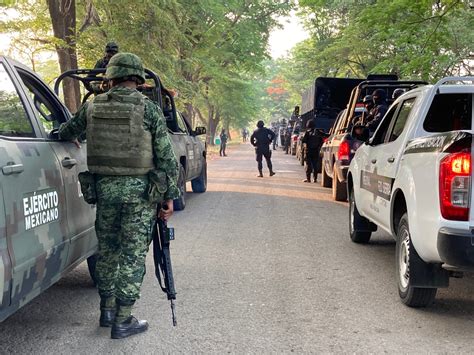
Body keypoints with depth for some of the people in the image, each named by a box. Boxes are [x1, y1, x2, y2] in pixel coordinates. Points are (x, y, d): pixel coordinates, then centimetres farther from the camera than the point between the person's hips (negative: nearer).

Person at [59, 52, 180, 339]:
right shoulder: (149, 110, -7)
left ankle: (108, 309, 28)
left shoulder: (93, 107, 3)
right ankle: (122, 321, 6)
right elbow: (166, 157, -7)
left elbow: (66, 133, 20)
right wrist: (170, 197, 0)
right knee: (132, 254, 3)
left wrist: (71, 138, 44)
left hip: (105, 187, 4)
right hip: (140, 189, -3)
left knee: (107, 249, 18)